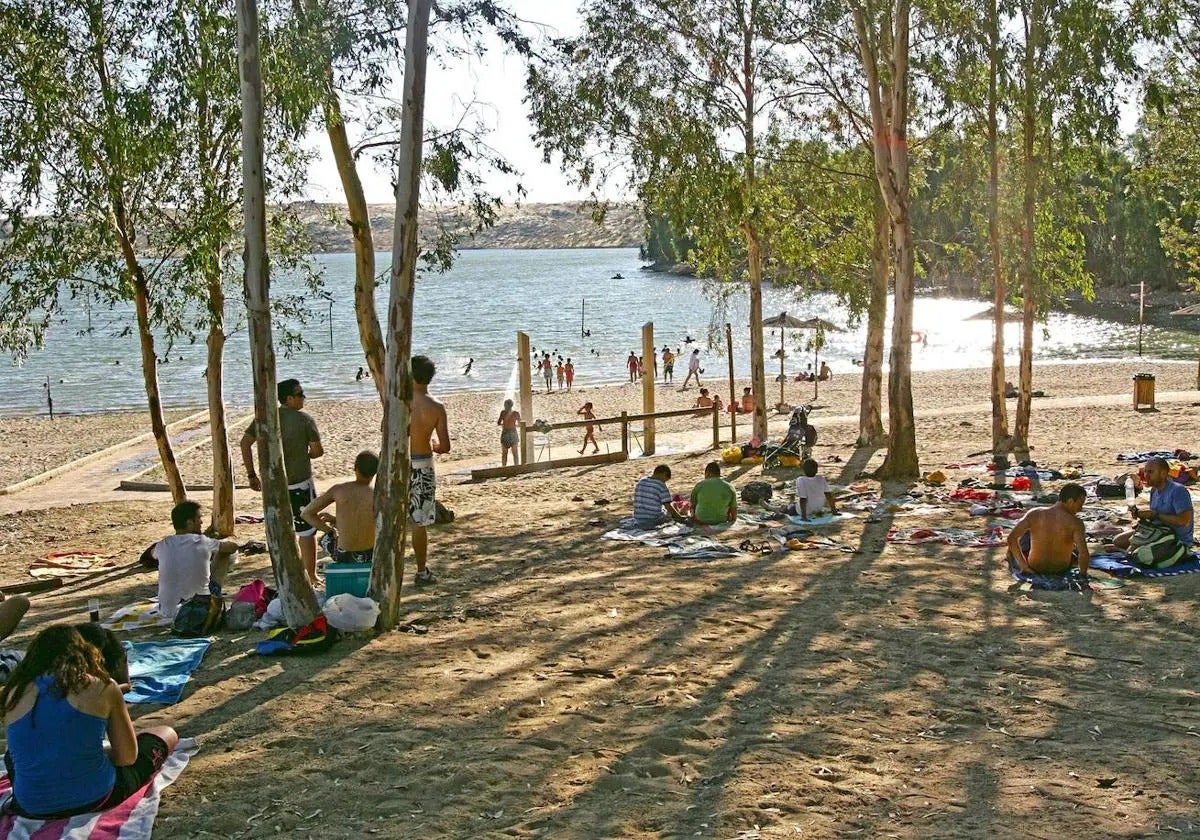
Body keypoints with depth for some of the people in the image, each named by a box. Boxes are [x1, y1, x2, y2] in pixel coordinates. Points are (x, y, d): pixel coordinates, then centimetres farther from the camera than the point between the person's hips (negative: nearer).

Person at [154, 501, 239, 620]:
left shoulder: (163, 545, -6)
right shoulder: (203, 543, -13)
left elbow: (153, 553, 21)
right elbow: (233, 546, 4)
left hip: (167, 613, 3)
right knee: (226, 554, 8)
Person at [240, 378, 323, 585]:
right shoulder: (304, 419, -11)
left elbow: (245, 442, 2)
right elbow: (318, 451, -9)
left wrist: (251, 475, 6)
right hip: (299, 484, -5)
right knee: (306, 531, 7)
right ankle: (311, 577, 12)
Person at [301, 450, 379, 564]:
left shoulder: (338, 489, -11)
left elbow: (306, 513, -7)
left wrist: (331, 532, 3)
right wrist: (335, 520, 7)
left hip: (343, 556, 0)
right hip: (371, 556, 0)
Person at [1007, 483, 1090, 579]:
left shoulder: (1034, 514, -15)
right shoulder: (1075, 523, -21)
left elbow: (1011, 538, -15)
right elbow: (1083, 553, -28)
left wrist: (1023, 565, -6)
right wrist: (1083, 574, -9)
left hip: (1035, 567, 1)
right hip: (1061, 569, -1)